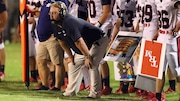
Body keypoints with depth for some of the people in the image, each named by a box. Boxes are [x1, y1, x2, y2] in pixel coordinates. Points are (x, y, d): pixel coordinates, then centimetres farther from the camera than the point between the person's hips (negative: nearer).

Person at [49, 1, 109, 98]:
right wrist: (70, 56, 13)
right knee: (73, 64, 11)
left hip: (98, 41, -10)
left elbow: (79, 41, -33)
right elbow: (62, 41, 13)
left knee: (92, 65, -23)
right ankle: (71, 92, 16)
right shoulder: (56, 25, -2)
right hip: (85, 48, 10)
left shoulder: (69, 23, -33)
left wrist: (88, 57, -29)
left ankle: (95, 93, -23)